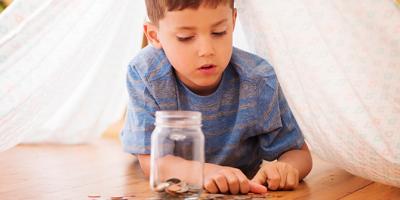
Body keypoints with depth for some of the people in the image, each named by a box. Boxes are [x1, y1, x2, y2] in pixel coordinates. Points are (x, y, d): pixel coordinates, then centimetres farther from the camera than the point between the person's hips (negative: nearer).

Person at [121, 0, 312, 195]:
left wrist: (285, 168, -39)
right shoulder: (145, 74, -25)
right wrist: (205, 172, -45)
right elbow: (150, 159, -24)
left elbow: (299, 153, -13)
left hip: (241, 192, 1)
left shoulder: (258, 80, -23)